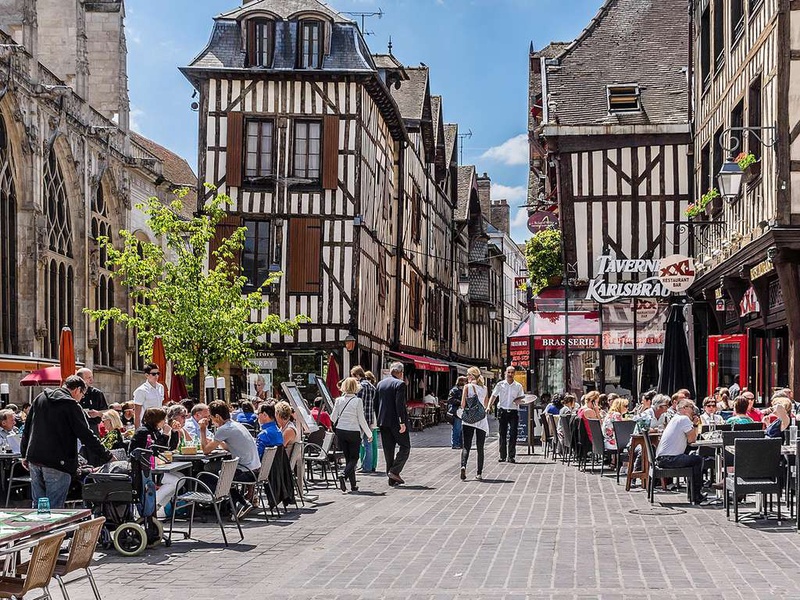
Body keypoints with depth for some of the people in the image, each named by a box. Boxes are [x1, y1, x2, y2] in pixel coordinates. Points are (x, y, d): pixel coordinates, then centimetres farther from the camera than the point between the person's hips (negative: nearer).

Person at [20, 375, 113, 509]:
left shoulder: (40, 399, 12)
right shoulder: (72, 405, -9)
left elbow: (27, 429, 16)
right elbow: (86, 435, -10)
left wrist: (25, 455, 22)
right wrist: (107, 456, -3)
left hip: (34, 460, 7)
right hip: (58, 462, -7)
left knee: (37, 505, 14)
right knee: (54, 508, -3)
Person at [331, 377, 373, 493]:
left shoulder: (339, 400, -2)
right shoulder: (358, 401, -11)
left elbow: (333, 418, 1)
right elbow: (361, 420, -8)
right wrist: (369, 434, 2)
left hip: (340, 431, 3)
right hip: (353, 432, -3)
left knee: (348, 457, 13)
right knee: (354, 458, 7)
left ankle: (353, 485, 12)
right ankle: (344, 476, -20)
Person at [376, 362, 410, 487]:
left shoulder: (380, 383, 12)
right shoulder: (400, 384, -9)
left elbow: (376, 402, 13)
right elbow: (400, 404, -17)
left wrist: (379, 419, 17)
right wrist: (402, 422, -17)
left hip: (383, 421, 7)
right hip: (396, 421, -7)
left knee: (388, 449, 9)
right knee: (405, 447, 4)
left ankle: (391, 478, 10)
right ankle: (394, 471, -9)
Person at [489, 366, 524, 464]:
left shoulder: (518, 386, 7)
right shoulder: (500, 384, 6)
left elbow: (522, 397, 9)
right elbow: (493, 396, 4)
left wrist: (518, 400, -14)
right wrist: (489, 406, -8)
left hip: (513, 412, 0)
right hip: (502, 411, 0)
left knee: (513, 434, -6)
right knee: (502, 434, 4)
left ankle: (511, 456, -3)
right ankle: (502, 456, 9)